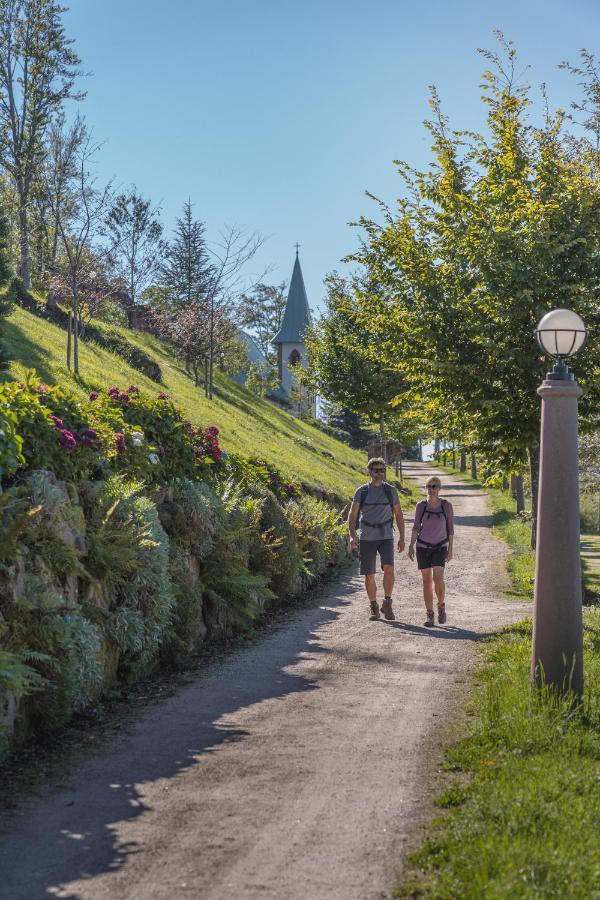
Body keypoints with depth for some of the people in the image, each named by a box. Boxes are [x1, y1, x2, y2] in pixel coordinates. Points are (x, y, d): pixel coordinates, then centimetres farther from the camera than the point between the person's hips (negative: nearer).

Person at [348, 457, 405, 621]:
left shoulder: (390, 490, 6)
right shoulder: (362, 492, 3)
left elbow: (398, 515, 12)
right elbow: (352, 515, -1)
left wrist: (402, 538, 7)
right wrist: (352, 535, -17)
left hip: (386, 537, 0)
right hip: (367, 538, 0)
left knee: (389, 569, -20)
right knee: (369, 575, 2)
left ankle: (387, 603, -4)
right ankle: (374, 607, 18)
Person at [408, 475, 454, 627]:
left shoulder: (447, 506, -2)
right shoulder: (421, 506, -1)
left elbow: (450, 528, 2)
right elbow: (416, 527, 2)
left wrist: (450, 549, -2)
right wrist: (411, 546, -8)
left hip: (440, 547, -1)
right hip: (423, 546, 1)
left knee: (438, 578, -19)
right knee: (427, 581, 0)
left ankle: (441, 605, 6)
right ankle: (430, 615, 7)